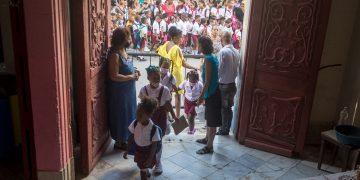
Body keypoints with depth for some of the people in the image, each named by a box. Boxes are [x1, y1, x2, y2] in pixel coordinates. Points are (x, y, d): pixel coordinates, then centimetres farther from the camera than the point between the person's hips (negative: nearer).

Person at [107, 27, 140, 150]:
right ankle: (119, 142, 20)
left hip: (127, 90, 9)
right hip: (119, 92, -9)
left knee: (127, 114, 19)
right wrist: (131, 77, -18)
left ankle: (124, 138, 34)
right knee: (120, 115, 4)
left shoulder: (123, 50, 6)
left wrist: (133, 72, 2)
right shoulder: (114, 54, -23)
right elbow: (114, 76, -26)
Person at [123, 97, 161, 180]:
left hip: (148, 151, -5)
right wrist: (127, 150, 1)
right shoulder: (135, 123, -19)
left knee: (143, 170, 7)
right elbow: (132, 137, -4)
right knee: (141, 166, 27)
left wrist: (150, 159, -18)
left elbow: (154, 145, -21)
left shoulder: (153, 128, -31)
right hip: (138, 149, 5)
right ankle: (147, 172, 60)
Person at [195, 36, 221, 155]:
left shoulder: (208, 59, -20)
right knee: (209, 118, 23)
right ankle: (207, 139, 39)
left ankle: (209, 147, 11)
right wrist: (204, 95, 22)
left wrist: (201, 96, -14)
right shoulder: (212, 57, 9)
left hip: (212, 93, -10)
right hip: (212, 92, 10)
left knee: (212, 121, 0)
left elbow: (207, 81, -21)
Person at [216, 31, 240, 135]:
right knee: (229, 107, 13)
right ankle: (227, 129, 22)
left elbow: (220, 68, -15)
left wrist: (217, 79, 0)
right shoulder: (236, 52, 2)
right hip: (232, 83, 6)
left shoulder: (223, 51, -16)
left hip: (223, 84, -6)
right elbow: (237, 67, 5)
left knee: (223, 108, 5)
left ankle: (223, 129, 13)